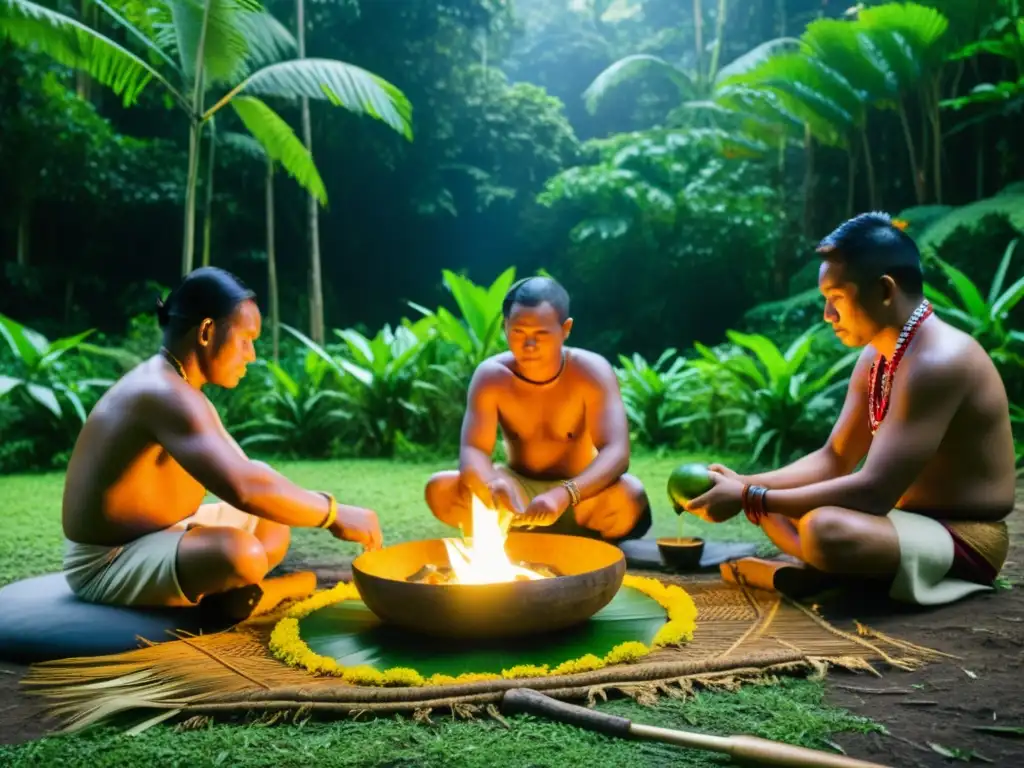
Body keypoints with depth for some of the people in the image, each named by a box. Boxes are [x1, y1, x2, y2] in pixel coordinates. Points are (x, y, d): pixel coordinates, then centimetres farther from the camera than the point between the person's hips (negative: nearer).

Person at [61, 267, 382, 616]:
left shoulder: (172, 386, 8)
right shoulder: (165, 395, -25)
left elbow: (246, 474, 10)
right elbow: (244, 487, -38)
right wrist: (334, 512, -27)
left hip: (155, 537, 11)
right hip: (107, 563, -10)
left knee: (273, 521, 17)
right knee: (241, 554, -36)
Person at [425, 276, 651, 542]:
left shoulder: (591, 372, -20)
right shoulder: (491, 376, -14)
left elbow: (616, 453, -29)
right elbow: (472, 451, -21)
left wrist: (563, 495, -48)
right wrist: (492, 485, -46)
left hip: (578, 498, -1)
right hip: (519, 491, 2)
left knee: (631, 497, -35)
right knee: (440, 489, -23)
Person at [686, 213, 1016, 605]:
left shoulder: (937, 361, -24)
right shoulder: (875, 357, 6)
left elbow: (875, 490, -30)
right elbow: (834, 459, 10)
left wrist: (748, 499, -26)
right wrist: (746, 486, -5)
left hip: (964, 539, -9)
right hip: (914, 520, 9)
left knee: (826, 529, -36)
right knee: (770, 506, 12)